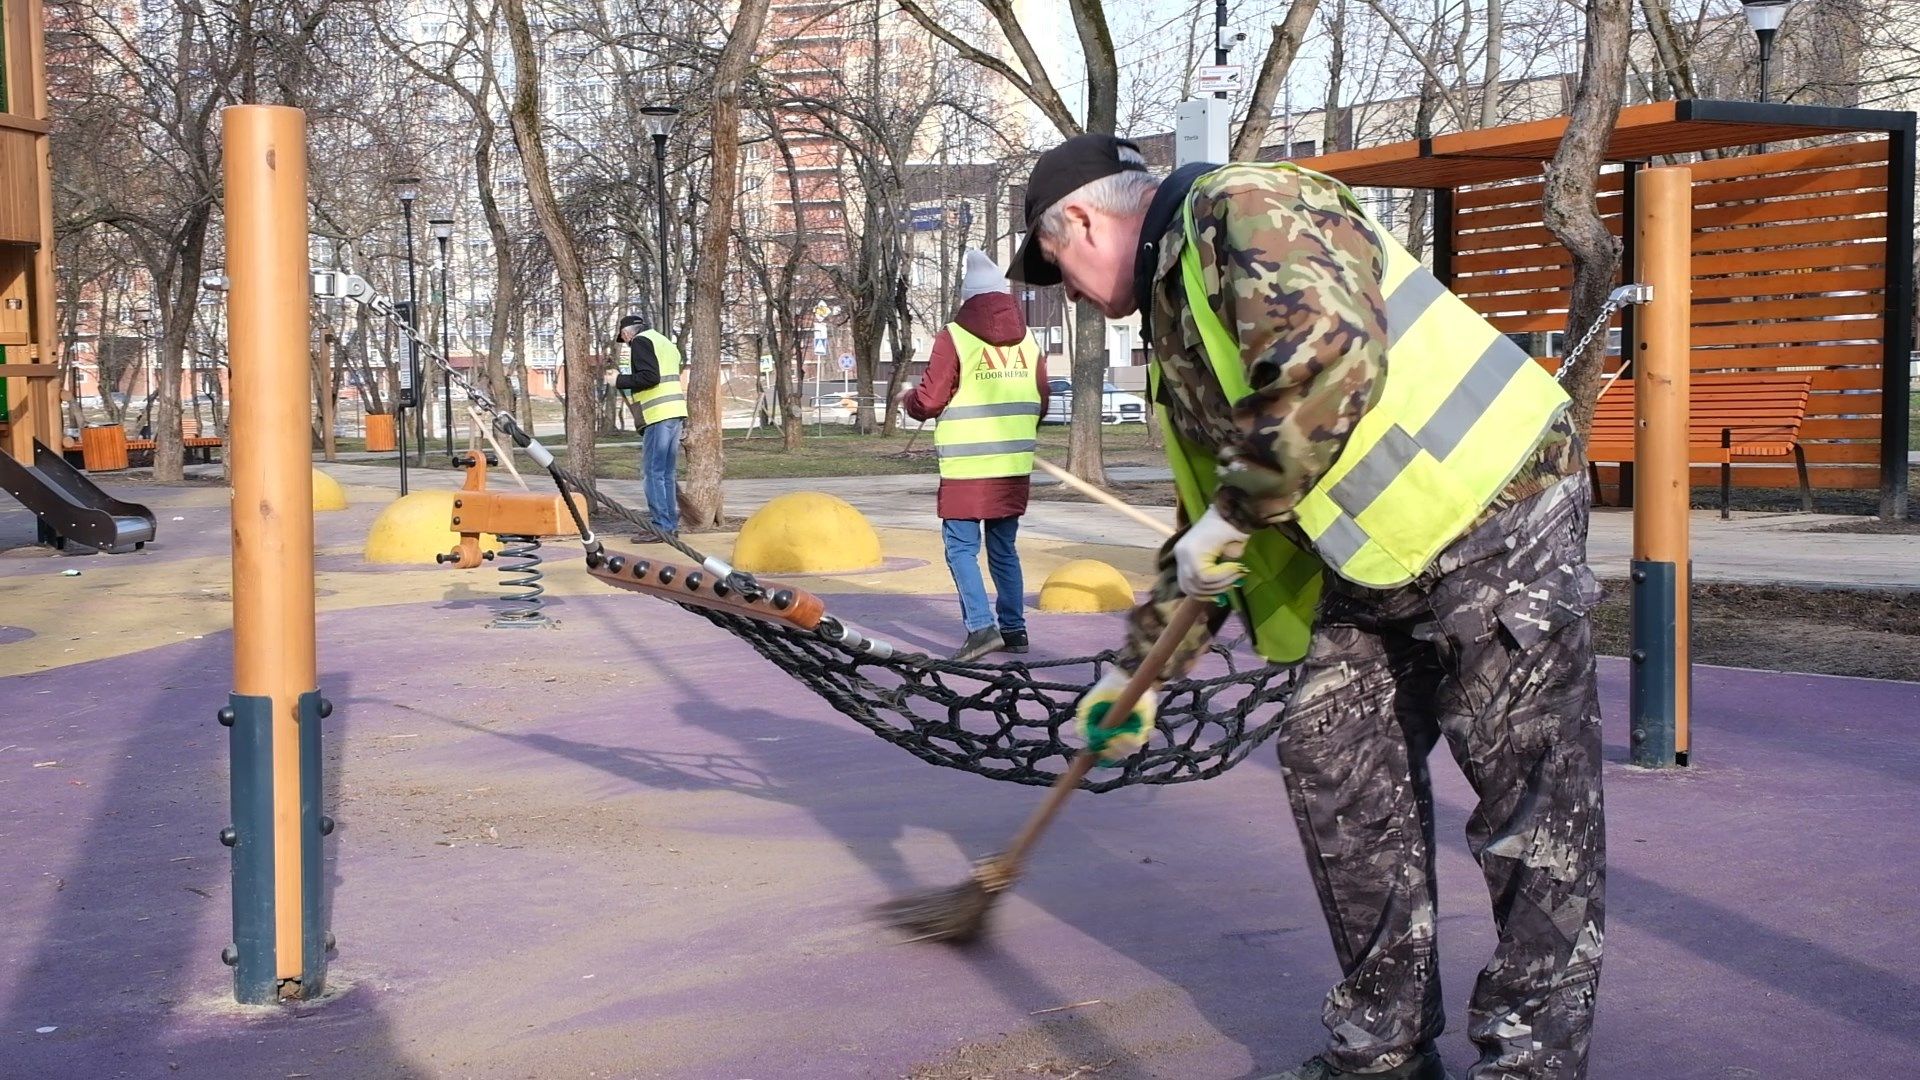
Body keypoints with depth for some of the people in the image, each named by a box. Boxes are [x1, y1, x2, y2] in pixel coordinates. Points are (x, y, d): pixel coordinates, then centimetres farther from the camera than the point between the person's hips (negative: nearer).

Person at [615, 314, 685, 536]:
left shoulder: (641, 341, -4)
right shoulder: (665, 342, 24)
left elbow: (650, 376, -16)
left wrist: (620, 382, -6)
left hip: (657, 416, -9)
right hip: (676, 412, 9)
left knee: (653, 472, -6)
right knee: (669, 473, 12)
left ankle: (660, 526, -8)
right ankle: (671, 525, 14)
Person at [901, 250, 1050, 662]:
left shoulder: (954, 338, -10)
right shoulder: (1027, 339, 7)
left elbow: (930, 400, -11)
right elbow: (1041, 403, 11)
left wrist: (908, 397, 11)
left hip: (966, 468, -5)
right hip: (1014, 466, 6)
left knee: (961, 547, 0)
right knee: (1004, 549, 15)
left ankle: (981, 626, -12)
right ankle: (1013, 628, 16)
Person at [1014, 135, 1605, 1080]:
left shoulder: (1242, 209, -10)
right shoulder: (1177, 313, 20)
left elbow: (1332, 358, -29)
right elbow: (1204, 519, 26)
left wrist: (1236, 514, -19)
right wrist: (1139, 668, 28)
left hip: (1492, 512, -10)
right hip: (1375, 556, 10)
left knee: (1529, 796, -4)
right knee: (1328, 765, 9)